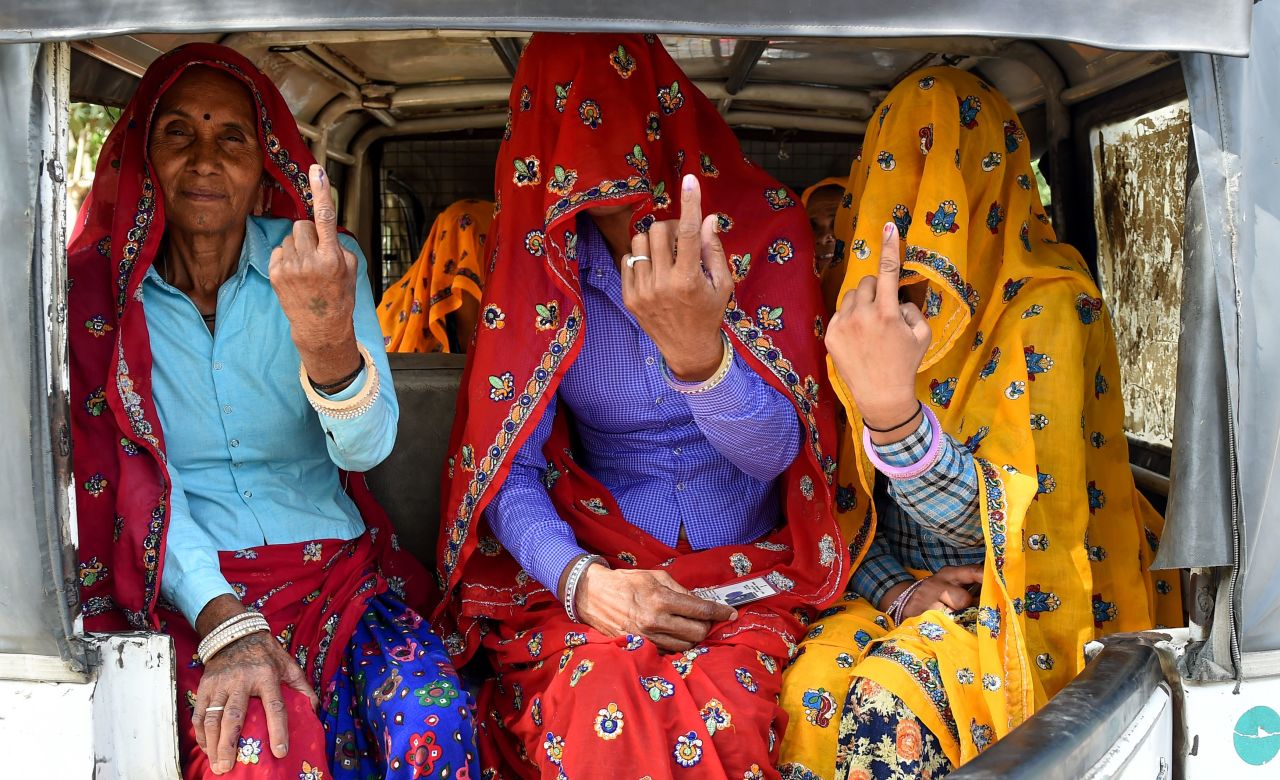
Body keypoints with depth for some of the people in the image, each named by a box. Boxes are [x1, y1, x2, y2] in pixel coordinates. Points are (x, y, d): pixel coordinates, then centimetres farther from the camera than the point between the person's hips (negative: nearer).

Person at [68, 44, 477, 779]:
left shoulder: (320, 261, 3)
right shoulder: (102, 285, 2)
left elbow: (365, 447, -10)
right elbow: (134, 474, -6)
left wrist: (327, 338, -32)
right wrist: (221, 623, -21)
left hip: (336, 560, 1)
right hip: (186, 582, -1)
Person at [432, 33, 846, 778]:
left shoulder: (763, 228, -5)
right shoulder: (539, 262, -2)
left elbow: (775, 452, -12)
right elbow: (510, 463, -3)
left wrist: (697, 349, -32)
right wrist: (580, 579, -22)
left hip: (748, 571, 0)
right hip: (594, 567, 1)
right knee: (598, 720, -31)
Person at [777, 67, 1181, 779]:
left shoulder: (1047, 308, -12)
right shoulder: (869, 309, 2)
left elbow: (997, 521, -24)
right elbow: (843, 505, 6)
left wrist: (895, 415, -43)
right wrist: (895, 588, -14)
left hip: (1024, 607, -4)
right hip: (899, 594, 4)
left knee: (892, 699, -32)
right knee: (811, 676, -27)